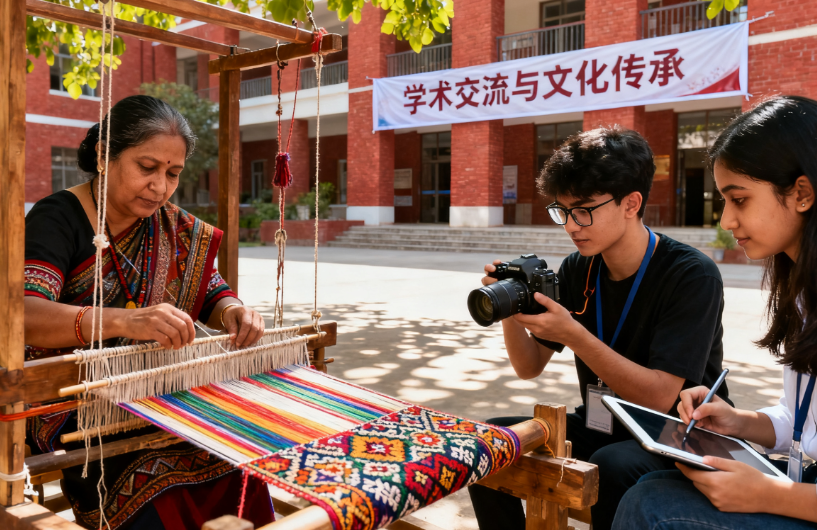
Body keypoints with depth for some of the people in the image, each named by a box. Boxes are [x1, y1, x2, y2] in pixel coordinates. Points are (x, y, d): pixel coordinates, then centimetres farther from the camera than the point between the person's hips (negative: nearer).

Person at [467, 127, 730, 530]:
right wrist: (510, 312, -16)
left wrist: (573, 334, -32)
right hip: (599, 427, 6)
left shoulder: (691, 275, -18)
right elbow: (529, 367, 3)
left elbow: (660, 397, -24)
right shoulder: (577, 269, 0)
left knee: (613, 466, -36)